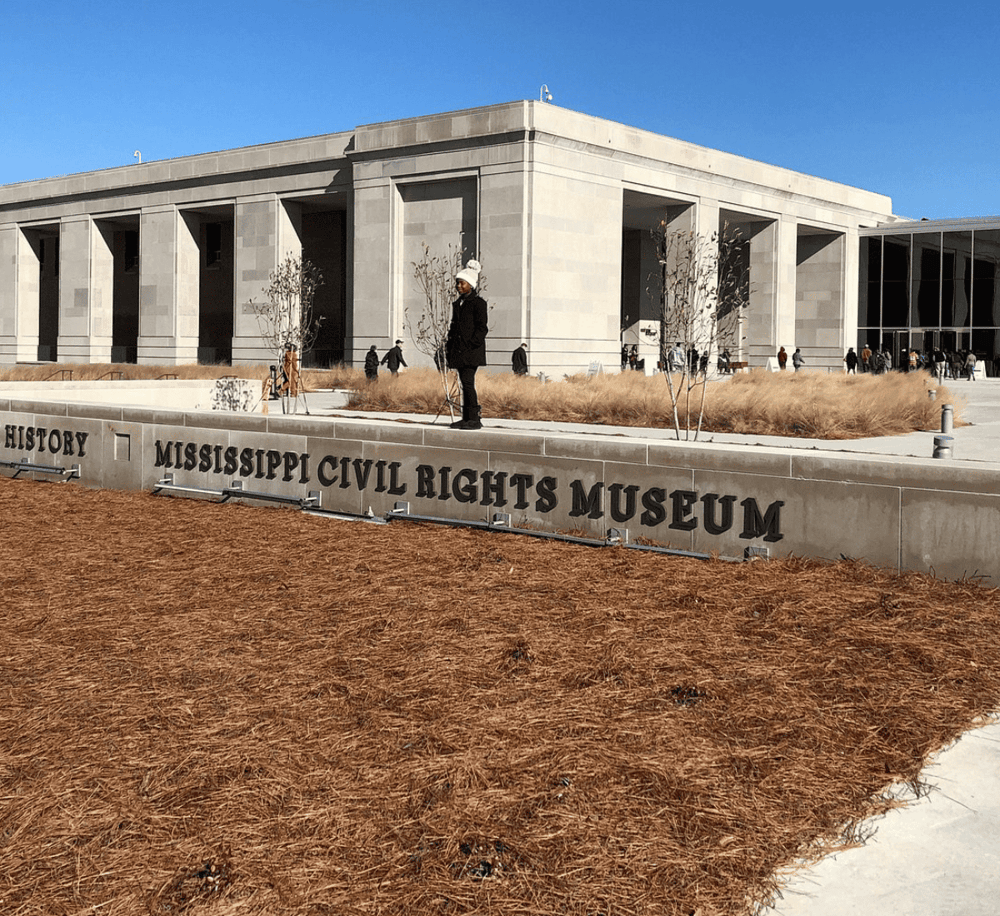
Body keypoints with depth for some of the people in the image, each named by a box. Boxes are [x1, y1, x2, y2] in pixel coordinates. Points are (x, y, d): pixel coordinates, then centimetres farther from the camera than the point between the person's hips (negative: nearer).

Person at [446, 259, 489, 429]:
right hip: (459, 350, 8)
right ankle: (466, 418, 12)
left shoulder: (478, 303, -5)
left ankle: (474, 419, -12)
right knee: (464, 383, 8)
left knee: (468, 382, -14)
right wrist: (450, 347, 13)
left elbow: (482, 328, -10)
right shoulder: (457, 304, 18)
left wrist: (471, 345, -17)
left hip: (472, 350, -8)